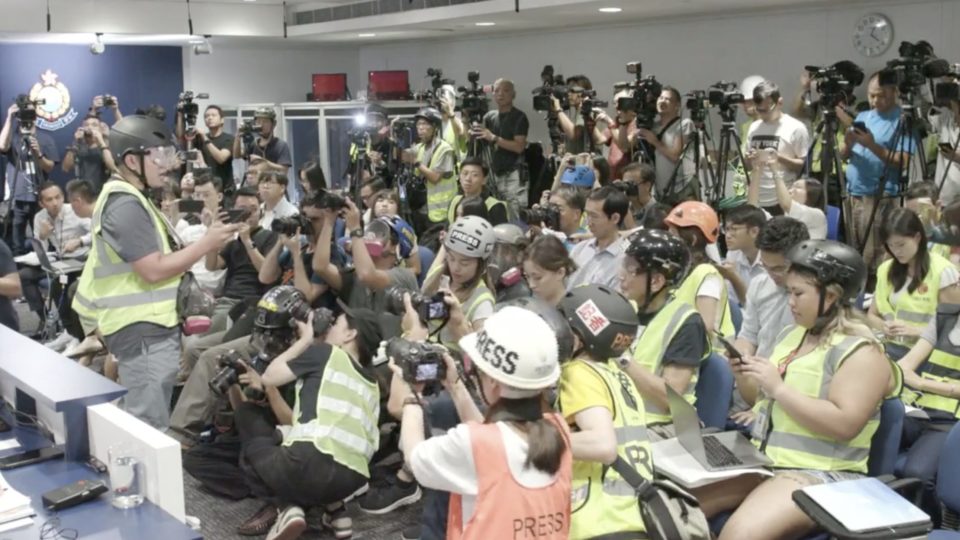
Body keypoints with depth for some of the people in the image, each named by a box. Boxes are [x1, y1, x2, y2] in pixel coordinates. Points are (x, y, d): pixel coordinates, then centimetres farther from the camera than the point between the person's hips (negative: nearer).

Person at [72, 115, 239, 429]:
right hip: (142, 330, -11)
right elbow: (154, 270, -22)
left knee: (145, 422, 16)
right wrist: (207, 243, -17)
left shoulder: (127, 198, 17)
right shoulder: (126, 205, -17)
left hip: (149, 325, 11)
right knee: (150, 427, -8)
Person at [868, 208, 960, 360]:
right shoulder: (886, 270, 7)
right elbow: (872, 315, 15)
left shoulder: (941, 270, -7)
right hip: (892, 350, 4)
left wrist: (919, 330, -18)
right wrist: (884, 326, -6)